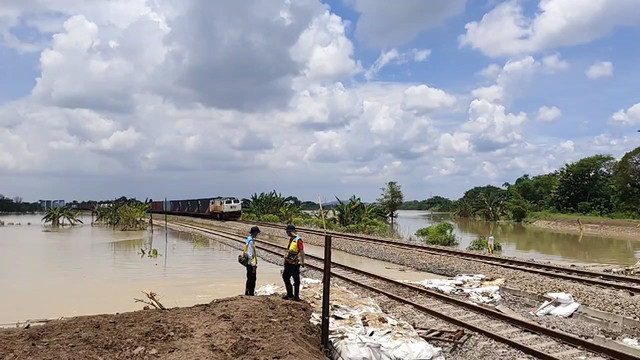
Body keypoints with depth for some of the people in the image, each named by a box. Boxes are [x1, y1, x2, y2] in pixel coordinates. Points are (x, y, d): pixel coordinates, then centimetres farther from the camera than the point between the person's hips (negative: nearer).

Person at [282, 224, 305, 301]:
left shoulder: (298, 240, -16)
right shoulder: (290, 240, 13)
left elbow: (302, 251, -18)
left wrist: (302, 261, -21)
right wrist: (285, 260, 23)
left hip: (295, 263, -10)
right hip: (288, 263, 10)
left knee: (296, 279, -1)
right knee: (285, 277, 15)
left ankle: (296, 296, 8)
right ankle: (289, 294, 27)